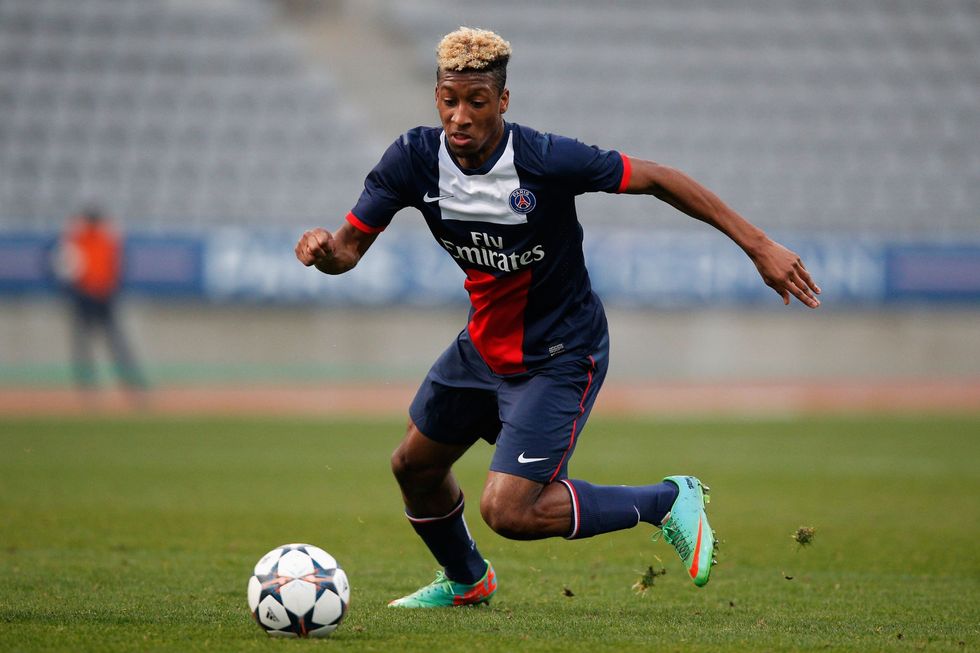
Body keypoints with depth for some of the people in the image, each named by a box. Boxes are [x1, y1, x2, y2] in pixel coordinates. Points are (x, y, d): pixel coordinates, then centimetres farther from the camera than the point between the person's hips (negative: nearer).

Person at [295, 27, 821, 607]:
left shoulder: (545, 159, -28)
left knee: (508, 511, -16)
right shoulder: (414, 159, -15)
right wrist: (323, 249, -35)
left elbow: (656, 179, -19)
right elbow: (350, 248, -9)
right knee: (415, 466, 20)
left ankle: (668, 502, 4)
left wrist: (758, 245, -19)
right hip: (484, 345, 6)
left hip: (561, 357, -6)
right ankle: (466, 580, 51)